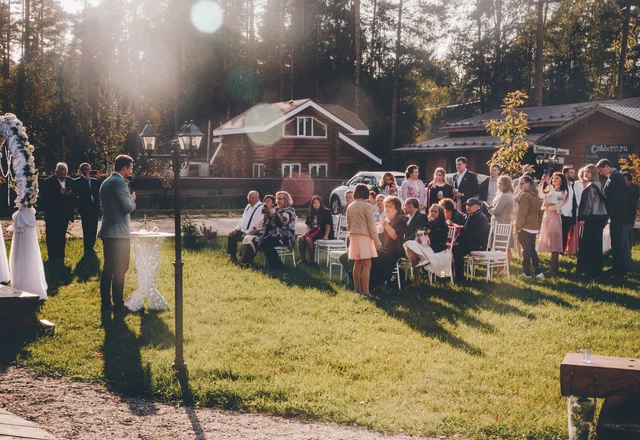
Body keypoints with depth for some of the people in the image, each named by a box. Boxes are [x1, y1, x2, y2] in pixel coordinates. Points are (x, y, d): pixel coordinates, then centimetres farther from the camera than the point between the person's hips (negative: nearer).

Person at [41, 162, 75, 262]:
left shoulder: (70, 182, 7)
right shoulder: (48, 182, -6)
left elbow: (74, 198, 8)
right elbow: (44, 198, -15)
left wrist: (70, 194, -14)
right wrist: (59, 193, -22)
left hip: (64, 215, 4)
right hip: (52, 215, -4)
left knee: (62, 237, 11)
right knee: (52, 238, -1)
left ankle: (60, 258, 19)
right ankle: (53, 259, 6)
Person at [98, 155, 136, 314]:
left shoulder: (105, 183, 16)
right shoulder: (120, 183, -15)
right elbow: (128, 207, -18)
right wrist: (132, 199, 2)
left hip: (107, 232, 9)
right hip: (119, 233, -9)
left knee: (108, 269, 10)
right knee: (119, 270, -4)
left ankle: (106, 304, 13)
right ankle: (118, 305, 0)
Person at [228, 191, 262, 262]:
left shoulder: (260, 208, -14)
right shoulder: (248, 207, 16)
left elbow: (258, 224, -22)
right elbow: (242, 219, 24)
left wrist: (247, 233, -23)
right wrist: (236, 229, 10)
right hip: (243, 231, 10)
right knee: (232, 236, 7)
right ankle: (233, 257, 15)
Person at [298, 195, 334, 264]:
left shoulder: (325, 212, 0)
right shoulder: (310, 213, 17)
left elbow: (328, 226, -5)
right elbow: (308, 225, 22)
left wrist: (326, 236, -18)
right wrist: (308, 230, -2)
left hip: (322, 232, -6)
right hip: (313, 231, 6)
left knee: (308, 239, -32)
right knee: (301, 238, -23)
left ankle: (312, 259, -20)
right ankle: (303, 259, -14)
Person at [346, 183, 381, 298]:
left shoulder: (350, 207, 8)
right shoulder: (367, 206, -10)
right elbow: (371, 225, -10)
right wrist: (376, 241, -5)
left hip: (353, 237, 7)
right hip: (364, 237, -7)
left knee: (357, 264, 13)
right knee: (367, 265, -8)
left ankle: (357, 289, 19)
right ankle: (365, 292, -15)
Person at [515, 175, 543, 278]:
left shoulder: (524, 195, -14)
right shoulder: (536, 196, 13)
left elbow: (522, 213, -17)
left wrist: (518, 226, -11)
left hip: (525, 227, -8)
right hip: (534, 227, 8)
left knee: (526, 250, -2)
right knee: (532, 249, 15)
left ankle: (527, 272, 2)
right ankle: (537, 271, 13)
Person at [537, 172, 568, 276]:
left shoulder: (563, 192, 0)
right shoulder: (549, 189, 18)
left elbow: (555, 195, -20)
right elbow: (540, 195, 3)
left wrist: (548, 183, -21)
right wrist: (542, 182, -5)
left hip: (554, 216, -6)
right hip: (546, 215, 6)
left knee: (553, 241, -9)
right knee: (548, 242, 6)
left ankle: (553, 268, -10)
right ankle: (553, 265, 12)